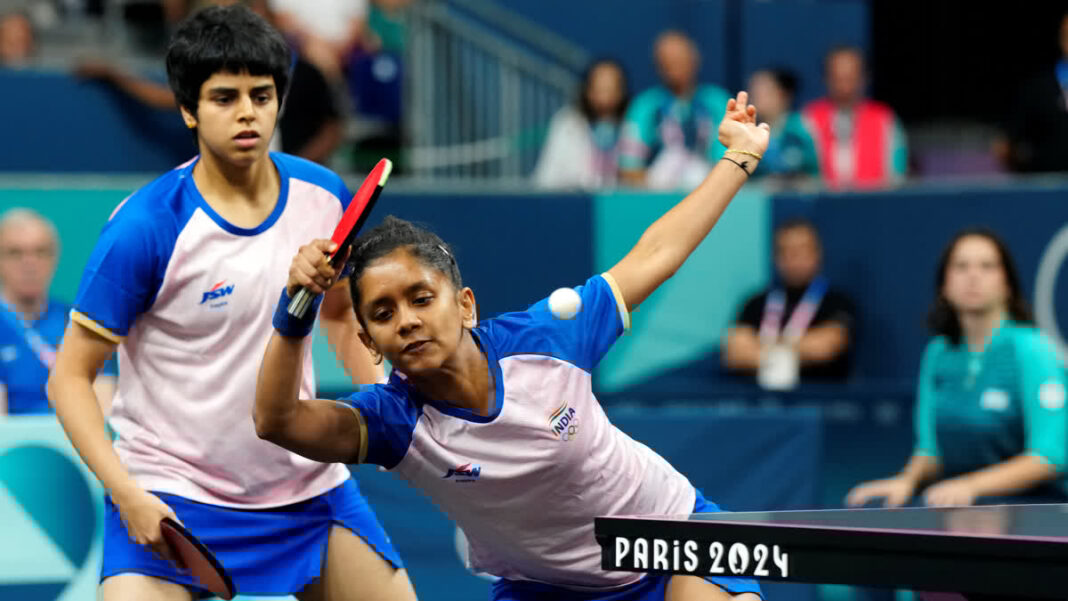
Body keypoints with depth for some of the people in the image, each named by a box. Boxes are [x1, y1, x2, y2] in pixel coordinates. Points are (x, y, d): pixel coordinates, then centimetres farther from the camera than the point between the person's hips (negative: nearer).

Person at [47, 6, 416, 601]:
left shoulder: (323, 195, -1)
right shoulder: (146, 227, -17)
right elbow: (71, 376, -12)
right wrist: (128, 494, -23)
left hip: (308, 484, 5)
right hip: (170, 498, -5)